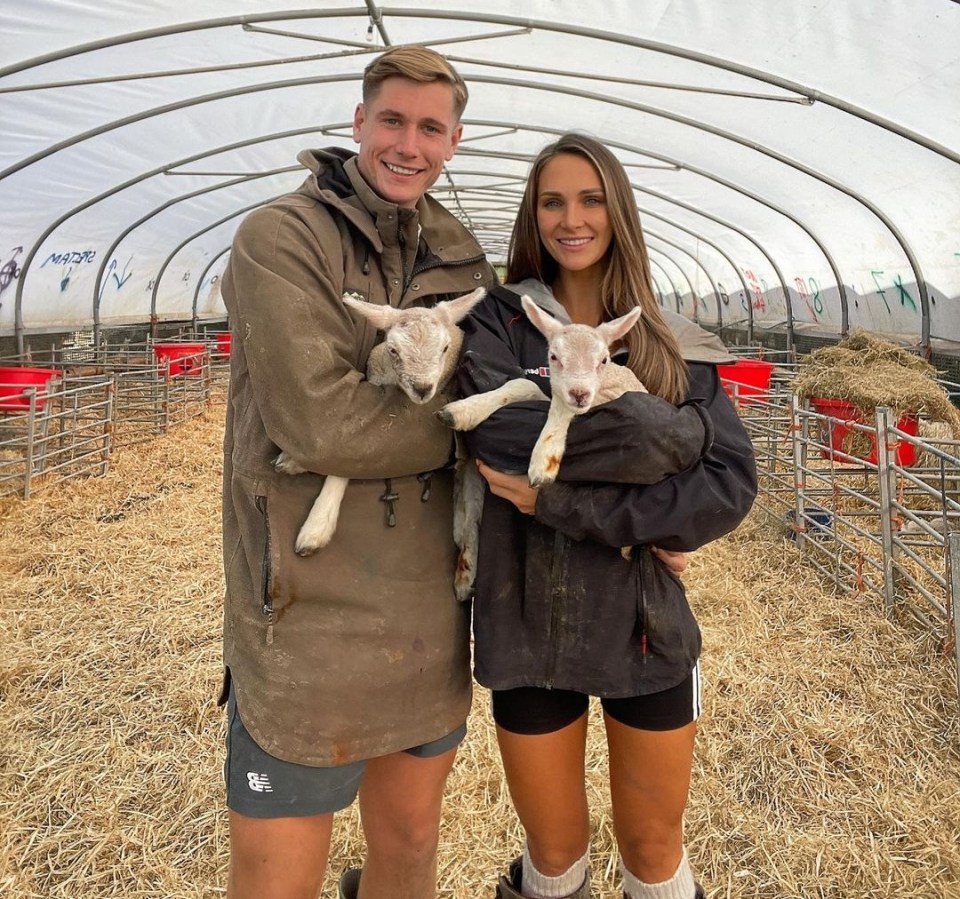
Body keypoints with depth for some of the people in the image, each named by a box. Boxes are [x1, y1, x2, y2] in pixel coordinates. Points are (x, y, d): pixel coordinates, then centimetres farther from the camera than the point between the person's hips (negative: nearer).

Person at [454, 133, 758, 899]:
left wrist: (564, 500, -20)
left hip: (647, 624, 1)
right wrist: (674, 431, -18)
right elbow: (501, 435, -24)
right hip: (530, 625, -1)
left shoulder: (672, 344, 1)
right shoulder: (499, 321, -4)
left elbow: (732, 485, -11)